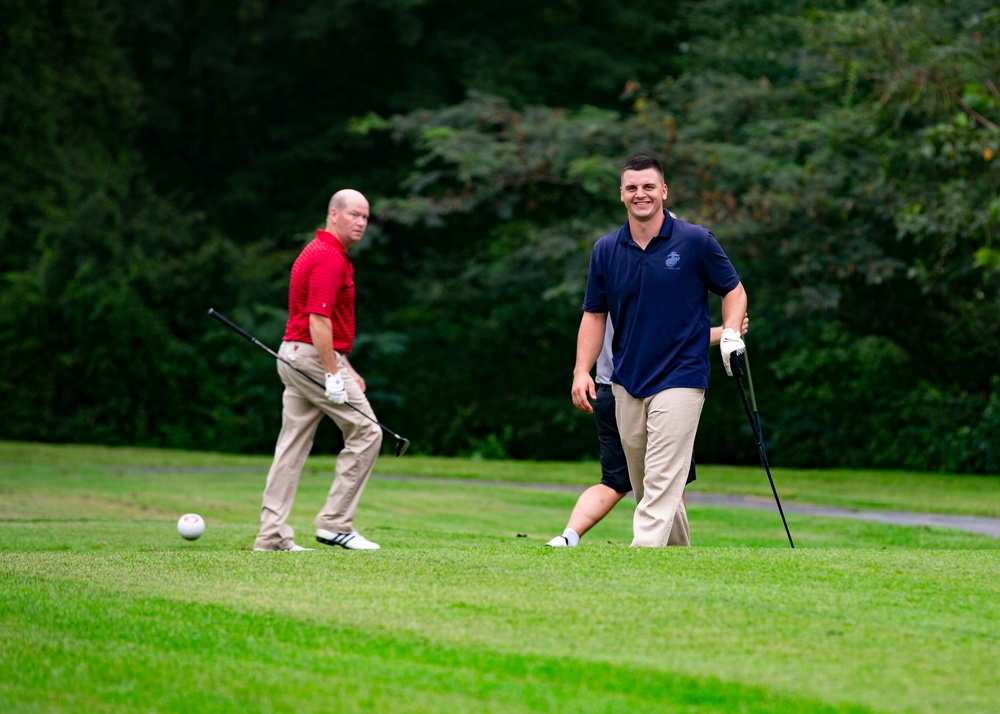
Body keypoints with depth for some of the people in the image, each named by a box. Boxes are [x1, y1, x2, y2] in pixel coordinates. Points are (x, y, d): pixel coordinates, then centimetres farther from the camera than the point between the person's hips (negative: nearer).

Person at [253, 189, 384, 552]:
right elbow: (318, 320, -22)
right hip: (315, 357, -10)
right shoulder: (329, 258, -14)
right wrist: (333, 374, -23)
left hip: (295, 355, 10)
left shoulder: (319, 252, 19)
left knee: (292, 445, 7)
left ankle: (272, 535, 5)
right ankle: (335, 522, -4)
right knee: (365, 431, -5)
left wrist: (346, 369, 24)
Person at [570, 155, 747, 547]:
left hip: (679, 379, -5)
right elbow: (594, 314, 12)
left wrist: (731, 332, -11)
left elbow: (733, 290, 7)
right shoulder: (606, 250, 5)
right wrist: (582, 371, 2)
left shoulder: (696, 241, -4)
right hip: (627, 383, 5)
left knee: (662, 483, -13)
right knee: (644, 486, 10)